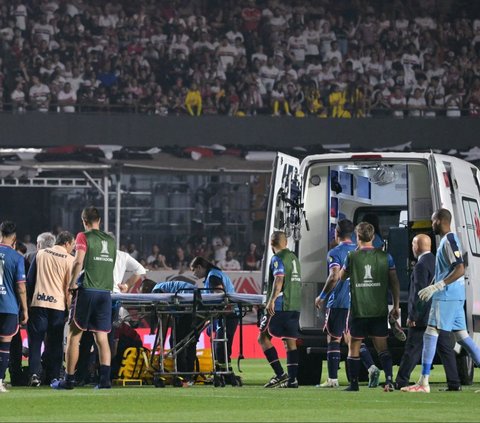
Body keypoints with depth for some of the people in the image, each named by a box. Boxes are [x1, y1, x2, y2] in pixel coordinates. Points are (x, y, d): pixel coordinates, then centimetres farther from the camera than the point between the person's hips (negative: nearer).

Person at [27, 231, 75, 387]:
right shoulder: (69, 259, -1)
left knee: (35, 340, 3)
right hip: (58, 304, -1)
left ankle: (34, 374, -11)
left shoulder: (40, 254, 8)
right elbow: (69, 286, -2)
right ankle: (53, 377, 6)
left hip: (38, 302, 1)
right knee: (55, 343, 8)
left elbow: (30, 279, 10)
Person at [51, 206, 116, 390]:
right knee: (102, 338, 4)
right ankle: (105, 378, -7)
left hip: (86, 291, -4)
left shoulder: (83, 237, -3)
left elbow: (78, 262, -15)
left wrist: (72, 283, -6)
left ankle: (69, 380, 3)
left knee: (74, 336, 3)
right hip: (106, 291, 4)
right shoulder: (110, 240, 12)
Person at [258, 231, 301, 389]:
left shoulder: (277, 258, -7)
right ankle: (292, 379, 1)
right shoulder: (294, 258, 18)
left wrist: (271, 300, -25)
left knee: (263, 337, 0)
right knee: (290, 341, 7)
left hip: (279, 306, -8)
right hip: (295, 307, 8)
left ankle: (280, 374, -9)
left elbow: (279, 279, -21)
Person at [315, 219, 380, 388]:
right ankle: (371, 368, -8)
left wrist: (322, 297, -10)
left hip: (338, 303, -6)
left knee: (333, 339, 1)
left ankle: (332, 379, 0)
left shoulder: (335, 253, -8)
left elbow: (334, 276, -19)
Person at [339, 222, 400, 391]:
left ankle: (354, 383, 10)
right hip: (379, 310, 2)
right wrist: (396, 306, 8)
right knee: (382, 348, 6)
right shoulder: (385, 256, 0)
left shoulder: (352, 256, -4)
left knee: (354, 348, 9)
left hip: (358, 310, -2)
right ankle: (389, 380, -8)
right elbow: (394, 282, 1)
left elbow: (342, 276, 13)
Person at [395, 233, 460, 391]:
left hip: (424, 317, -7)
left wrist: (412, 316, -15)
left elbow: (419, 292, -19)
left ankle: (401, 382, 2)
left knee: (412, 350, -2)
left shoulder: (421, 265, -14)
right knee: (446, 349, 6)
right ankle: (454, 383, 4)